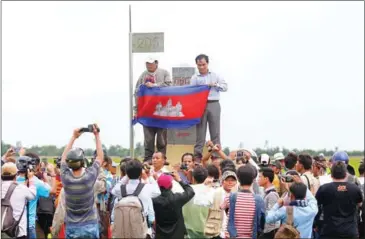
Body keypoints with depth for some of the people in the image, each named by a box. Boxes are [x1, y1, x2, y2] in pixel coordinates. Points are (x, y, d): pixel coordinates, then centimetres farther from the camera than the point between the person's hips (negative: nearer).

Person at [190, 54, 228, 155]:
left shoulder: (215, 76, 13)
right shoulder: (194, 78, 9)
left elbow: (225, 87, 8)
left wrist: (215, 85, -7)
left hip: (214, 104, 1)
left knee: (215, 132, 0)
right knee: (200, 132, 0)